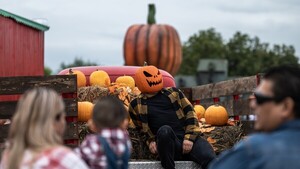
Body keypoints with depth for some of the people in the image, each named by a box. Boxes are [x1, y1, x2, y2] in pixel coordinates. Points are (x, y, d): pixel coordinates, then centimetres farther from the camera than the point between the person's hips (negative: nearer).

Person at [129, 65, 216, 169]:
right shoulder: (136, 105, 15)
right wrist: (150, 141, 7)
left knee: (210, 160, -29)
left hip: (189, 137, 2)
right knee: (164, 130, -39)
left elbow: (189, 112, 11)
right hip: (168, 143, -2)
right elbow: (141, 128, 27)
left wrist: (189, 137, -3)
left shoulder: (173, 92, 18)